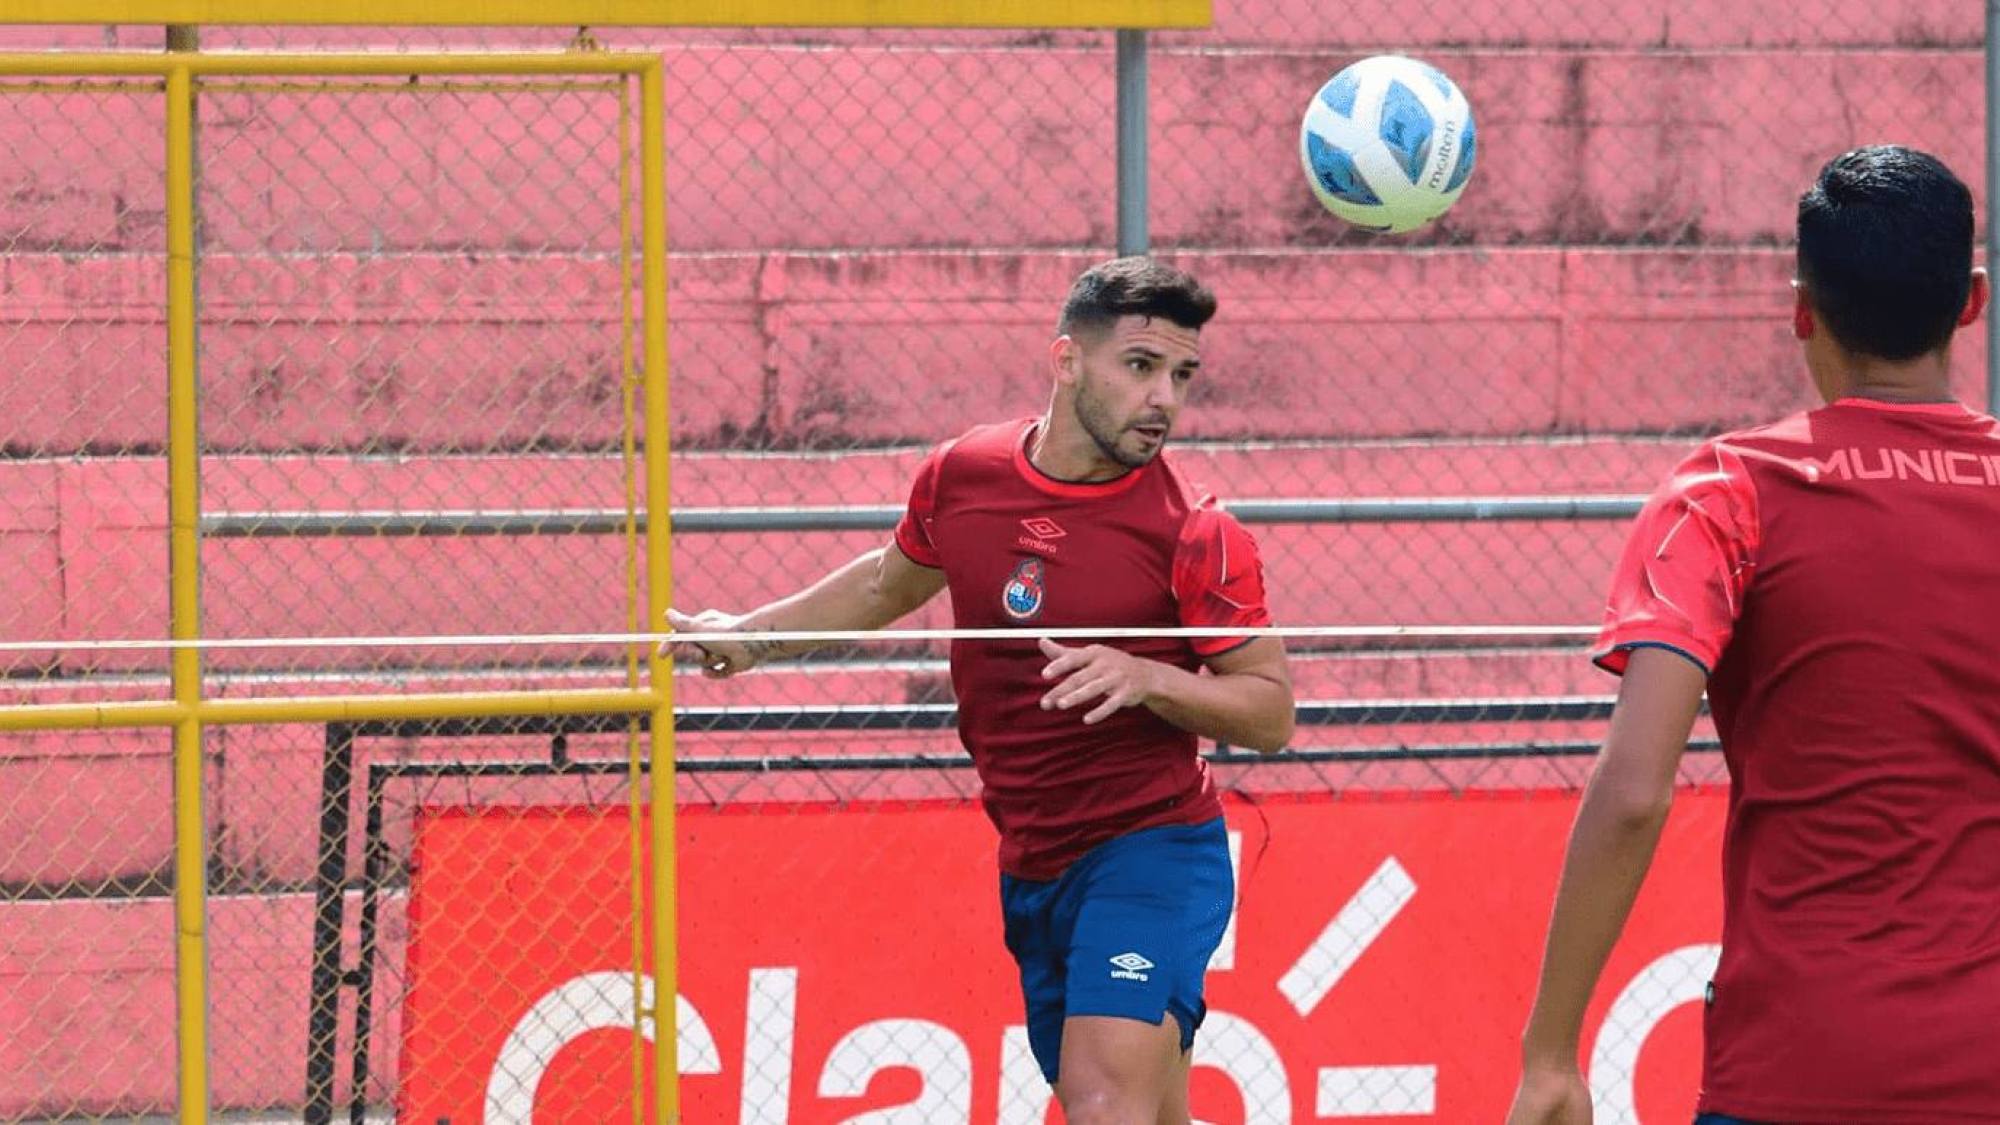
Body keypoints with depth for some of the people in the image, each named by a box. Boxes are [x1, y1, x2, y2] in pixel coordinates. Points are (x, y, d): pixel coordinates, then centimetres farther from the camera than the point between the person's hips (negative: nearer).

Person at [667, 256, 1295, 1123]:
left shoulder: (1195, 535, -12)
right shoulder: (962, 475, 2)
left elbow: (1270, 710, -8)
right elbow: (893, 579, 25)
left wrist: (1148, 678, -23)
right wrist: (753, 634, 23)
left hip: (1149, 853, -6)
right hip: (1031, 873, 6)